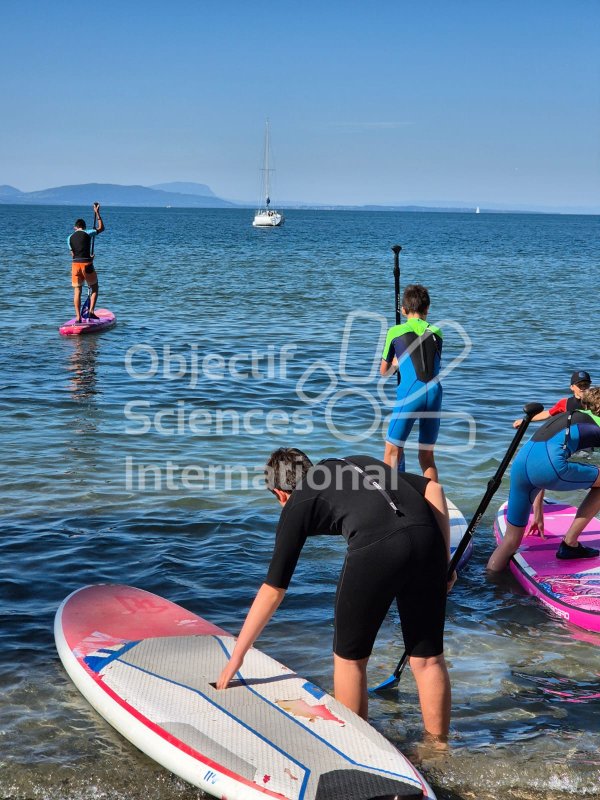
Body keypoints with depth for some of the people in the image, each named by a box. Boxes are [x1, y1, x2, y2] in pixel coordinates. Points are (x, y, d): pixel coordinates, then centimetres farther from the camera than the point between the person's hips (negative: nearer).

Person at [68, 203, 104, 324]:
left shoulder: (70, 238, 9)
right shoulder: (87, 233, -1)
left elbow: (73, 255, 14)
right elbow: (101, 228, 12)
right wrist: (97, 213, 15)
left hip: (75, 265, 3)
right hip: (87, 265, -3)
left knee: (77, 291, 6)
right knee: (94, 288, 14)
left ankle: (78, 317, 1)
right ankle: (91, 311, 0)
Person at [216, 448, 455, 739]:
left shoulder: (297, 505, 21)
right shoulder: (360, 462, 34)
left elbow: (273, 590, 20)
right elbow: (433, 488, 21)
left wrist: (236, 657, 27)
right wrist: (444, 559, 23)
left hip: (375, 551, -4)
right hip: (427, 537, 5)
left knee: (349, 658, 19)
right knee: (429, 658, 18)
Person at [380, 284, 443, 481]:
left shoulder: (395, 332, 6)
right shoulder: (436, 332, 13)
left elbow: (384, 371, 15)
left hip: (409, 394, -3)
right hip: (434, 394, 3)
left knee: (392, 450, 4)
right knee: (427, 455, 14)